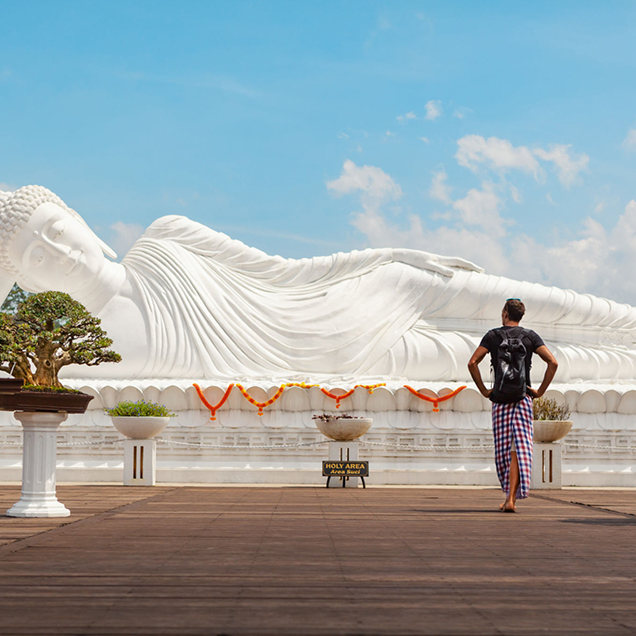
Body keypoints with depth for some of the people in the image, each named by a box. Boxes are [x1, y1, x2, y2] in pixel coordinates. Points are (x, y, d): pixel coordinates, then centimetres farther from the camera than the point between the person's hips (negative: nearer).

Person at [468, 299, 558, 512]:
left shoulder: (493, 336, 4)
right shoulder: (530, 337, 5)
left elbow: (472, 363, -7)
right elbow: (553, 362, -5)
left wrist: (484, 390, 1)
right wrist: (540, 391, 2)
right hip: (524, 397, 0)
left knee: (503, 449, 11)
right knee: (520, 448, -4)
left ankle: (510, 494, 15)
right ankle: (511, 498, -14)